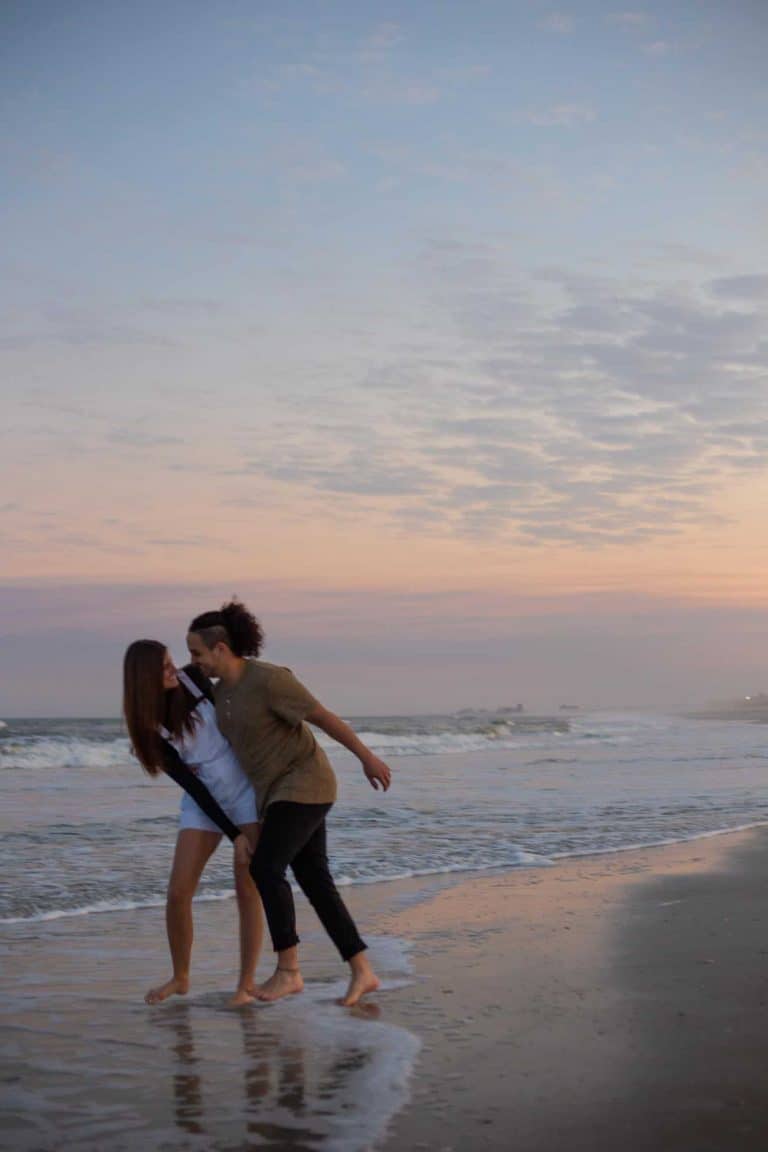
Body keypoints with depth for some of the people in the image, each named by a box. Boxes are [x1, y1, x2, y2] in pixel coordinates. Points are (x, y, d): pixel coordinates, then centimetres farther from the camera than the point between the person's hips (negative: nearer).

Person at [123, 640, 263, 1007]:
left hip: (247, 788, 0)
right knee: (178, 893, -6)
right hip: (204, 801, 1)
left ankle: (247, 982, -2)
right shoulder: (150, 729, -14)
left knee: (247, 888, -9)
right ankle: (180, 978, 15)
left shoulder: (192, 679, -12)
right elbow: (191, 785, -14)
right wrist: (233, 834, -16)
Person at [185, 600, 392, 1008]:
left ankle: (288, 971, -6)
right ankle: (362, 972, 8)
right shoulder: (224, 688, 6)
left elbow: (325, 717, -15)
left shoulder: (269, 679, -22)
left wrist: (367, 758, -9)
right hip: (282, 789, 9)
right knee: (314, 881, 4)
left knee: (265, 871, -15)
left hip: (304, 784, -9)